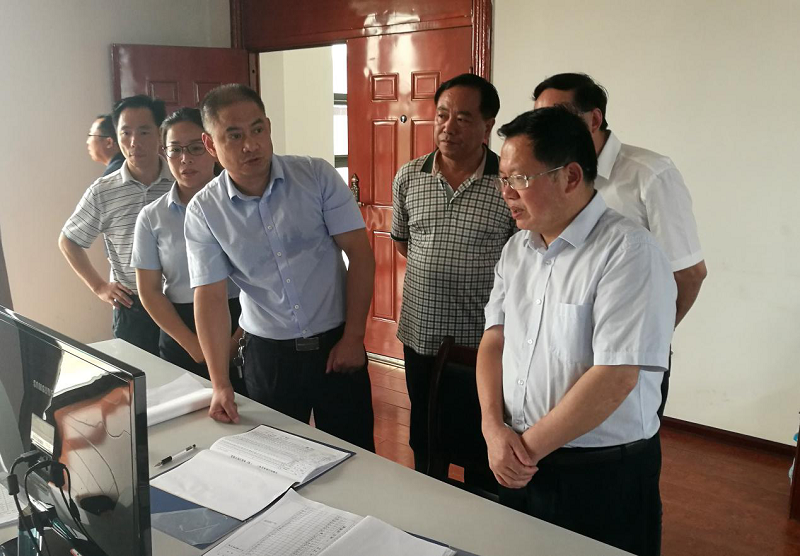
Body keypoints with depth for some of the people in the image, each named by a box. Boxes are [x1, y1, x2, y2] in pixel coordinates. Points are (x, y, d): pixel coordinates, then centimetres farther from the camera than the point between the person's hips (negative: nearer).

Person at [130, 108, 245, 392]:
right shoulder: (152, 217, 3)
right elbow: (149, 291, 3)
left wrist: (237, 340, -12)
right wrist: (195, 347, -7)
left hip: (241, 328, -1)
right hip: (181, 337, 2)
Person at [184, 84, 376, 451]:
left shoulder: (317, 176, -9)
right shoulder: (202, 211, -6)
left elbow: (360, 254, -7)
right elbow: (210, 297, -8)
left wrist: (353, 336, -9)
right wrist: (220, 385, -15)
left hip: (335, 343, 0)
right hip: (267, 352, 1)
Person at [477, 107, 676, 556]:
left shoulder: (629, 250, -18)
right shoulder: (517, 249, 5)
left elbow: (615, 378, -24)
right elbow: (494, 339, 6)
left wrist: (528, 446, -16)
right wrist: (494, 428, -9)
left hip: (604, 477, -6)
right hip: (519, 466, 7)